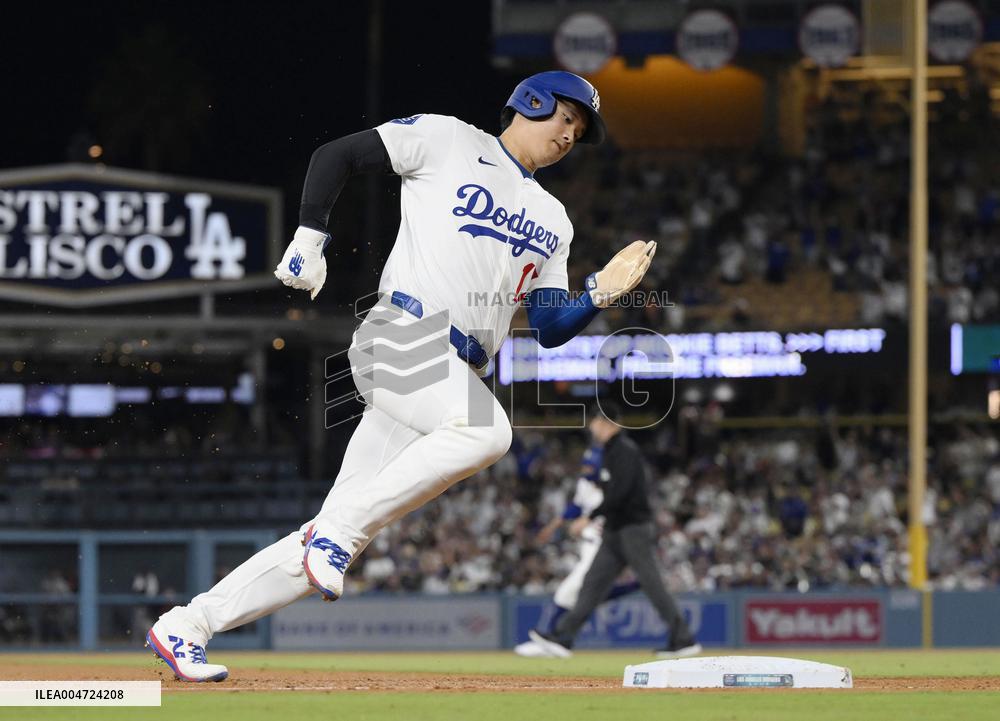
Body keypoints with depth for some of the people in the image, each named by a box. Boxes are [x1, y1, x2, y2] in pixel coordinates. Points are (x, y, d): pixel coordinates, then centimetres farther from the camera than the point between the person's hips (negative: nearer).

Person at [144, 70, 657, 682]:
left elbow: (552, 330, 20)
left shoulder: (553, 220, 26)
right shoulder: (447, 140, 8)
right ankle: (336, 534, -27)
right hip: (401, 337, -6)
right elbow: (338, 155, 6)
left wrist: (603, 291, 3)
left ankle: (188, 625, 4)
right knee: (487, 430, -35)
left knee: (335, 542, -3)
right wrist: (310, 237, -6)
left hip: (458, 374, 6)